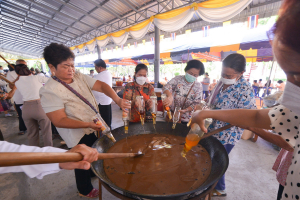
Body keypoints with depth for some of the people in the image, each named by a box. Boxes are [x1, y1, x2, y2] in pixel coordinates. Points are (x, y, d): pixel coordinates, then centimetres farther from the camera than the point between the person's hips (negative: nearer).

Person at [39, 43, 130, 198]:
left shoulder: (79, 76, -3)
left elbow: (101, 85, -13)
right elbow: (59, 121, -24)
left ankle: (92, 172, 61)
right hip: (79, 136, -6)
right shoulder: (49, 91, -21)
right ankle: (85, 190, 48)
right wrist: (88, 124, -33)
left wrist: (118, 100, -29)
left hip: (95, 127, 6)